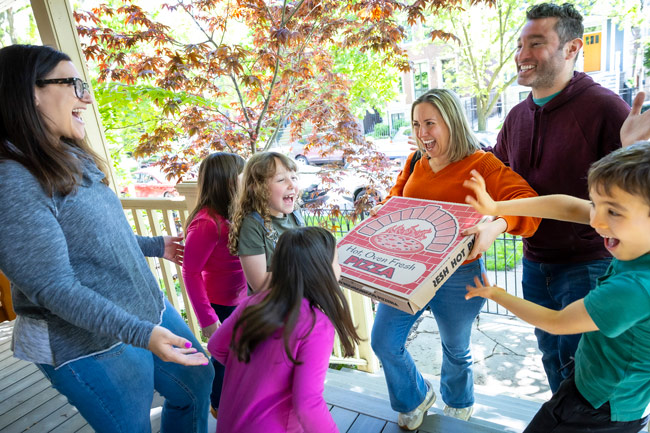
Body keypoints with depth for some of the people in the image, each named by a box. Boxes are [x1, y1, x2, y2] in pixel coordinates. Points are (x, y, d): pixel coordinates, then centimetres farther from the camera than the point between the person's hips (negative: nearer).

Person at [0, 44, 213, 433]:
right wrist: (140, 333, -31)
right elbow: (52, 286, -25)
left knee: (197, 383, 23)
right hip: (92, 344, -8)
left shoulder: (74, 159, 4)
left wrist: (154, 246, 24)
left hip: (150, 309, 9)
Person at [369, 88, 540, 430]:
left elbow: (527, 203, -25)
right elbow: (397, 198, 18)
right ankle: (417, 399, 38)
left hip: (457, 276, -4)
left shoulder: (481, 164, -14)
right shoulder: (415, 163, 2)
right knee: (383, 342, 7)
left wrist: (496, 226, -45)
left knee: (455, 350, 18)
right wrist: (383, 211, -3)